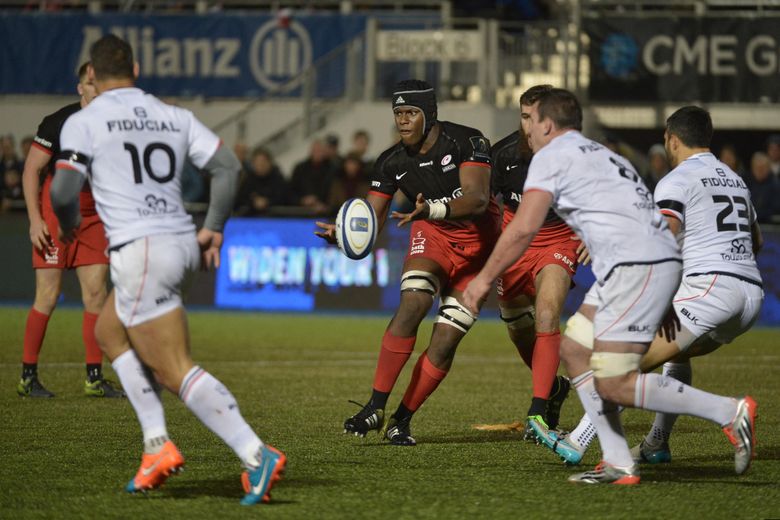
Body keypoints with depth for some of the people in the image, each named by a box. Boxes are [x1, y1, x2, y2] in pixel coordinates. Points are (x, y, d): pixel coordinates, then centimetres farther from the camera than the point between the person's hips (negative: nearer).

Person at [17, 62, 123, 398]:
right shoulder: (59, 123, -11)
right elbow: (31, 171, -7)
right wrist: (35, 220, -13)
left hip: (94, 217, 5)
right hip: (54, 215, -5)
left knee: (96, 294, 0)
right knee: (48, 297, -6)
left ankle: (94, 378, 4)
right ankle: (28, 377, 3)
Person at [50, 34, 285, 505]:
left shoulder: (83, 122, -1)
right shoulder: (174, 116, 14)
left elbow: (63, 189, -9)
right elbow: (228, 166, 7)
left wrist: (69, 224, 13)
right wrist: (214, 229, 16)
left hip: (139, 251, -7)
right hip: (182, 245, 7)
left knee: (176, 372, -6)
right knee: (109, 332, 26)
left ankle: (257, 456, -20)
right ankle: (157, 445, 15)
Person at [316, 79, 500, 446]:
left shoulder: (467, 142, -19)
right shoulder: (392, 162, -6)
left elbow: (477, 198, -32)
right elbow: (372, 219, -5)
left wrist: (432, 209, -48)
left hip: (477, 242, -2)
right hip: (432, 237, 2)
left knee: (446, 339, -7)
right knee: (412, 305, -25)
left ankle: (402, 420, 4)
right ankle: (376, 407, -27)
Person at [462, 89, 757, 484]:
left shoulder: (552, 156, 1)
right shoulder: (600, 155, 28)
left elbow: (523, 228, -8)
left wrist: (485, 278, 1)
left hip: (638, 266, -10)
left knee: (615, 386, -11)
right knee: (574, 351, 14)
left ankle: (728, 412, -11)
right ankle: (619, 465, 9)